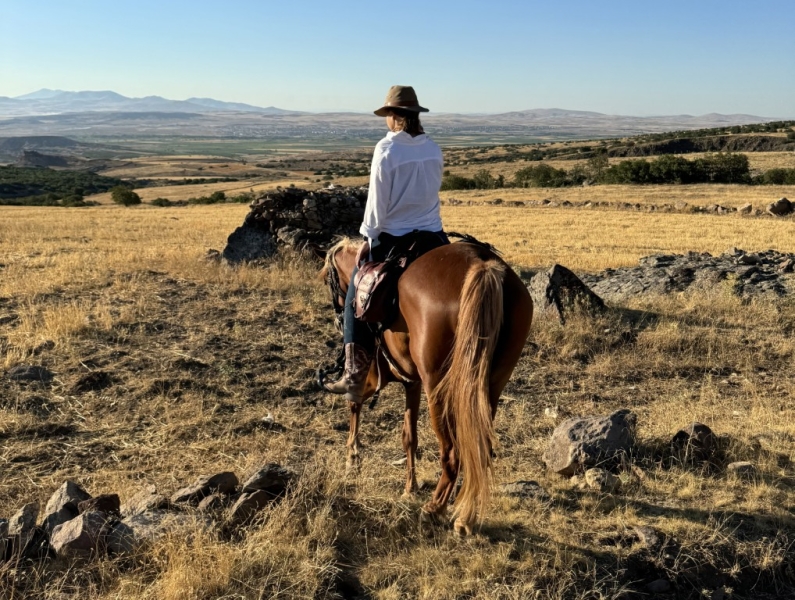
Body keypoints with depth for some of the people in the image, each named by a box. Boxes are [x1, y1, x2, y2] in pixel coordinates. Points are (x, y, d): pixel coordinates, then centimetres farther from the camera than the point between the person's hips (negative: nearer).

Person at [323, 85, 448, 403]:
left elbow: (377, 201, -13)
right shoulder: (434, 149, 4)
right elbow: (432, 190, 11)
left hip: (393, 239, -4)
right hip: (433, 236, 5)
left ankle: (355, 378, 11)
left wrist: (368, 239, -5)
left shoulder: (386, 148, -13)